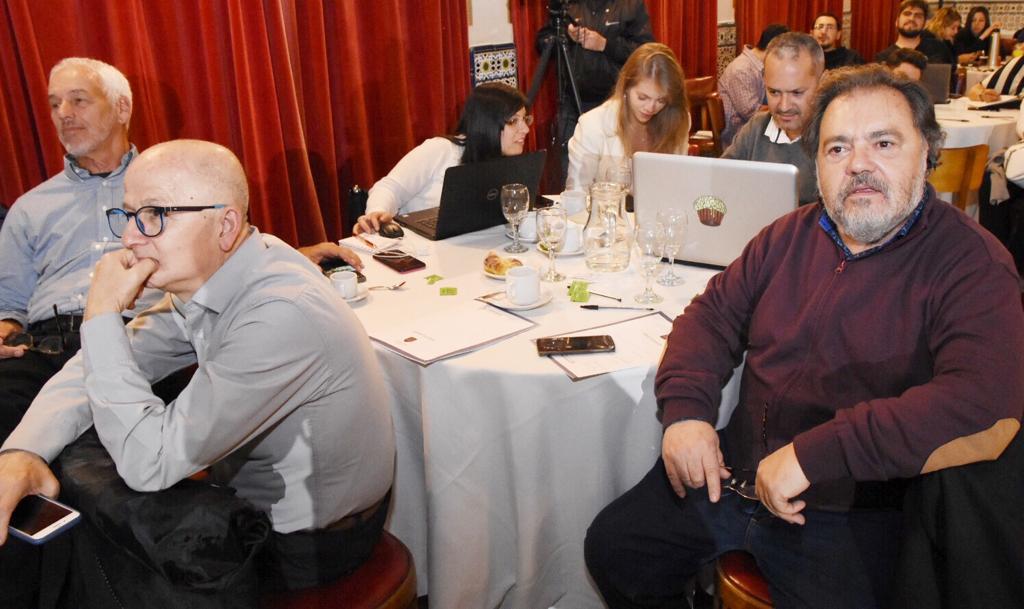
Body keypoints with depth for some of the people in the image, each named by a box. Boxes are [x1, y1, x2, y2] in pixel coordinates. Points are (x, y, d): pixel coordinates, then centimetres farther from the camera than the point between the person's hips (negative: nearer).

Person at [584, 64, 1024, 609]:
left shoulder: (972, 264, -12)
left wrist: (812, 454, -28)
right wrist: (685, 409, -10)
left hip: (851, 512, -4)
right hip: (734, 474, 5)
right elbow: (713, 315, 10)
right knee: (610, 548, 5)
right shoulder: (790, 236, 8)